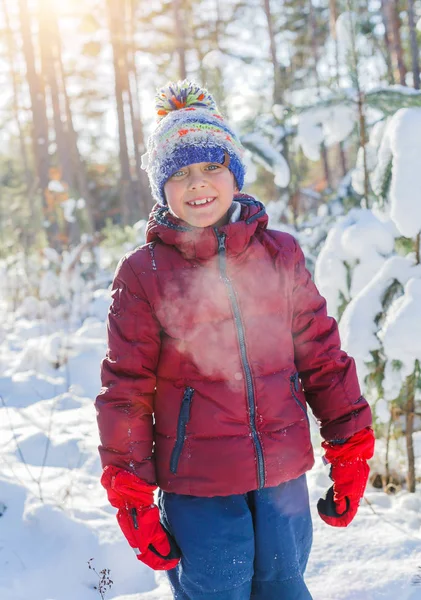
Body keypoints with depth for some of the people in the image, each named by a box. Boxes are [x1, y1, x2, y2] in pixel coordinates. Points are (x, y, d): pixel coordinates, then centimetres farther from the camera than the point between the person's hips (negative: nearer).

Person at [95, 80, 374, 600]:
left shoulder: (280, 254, 2)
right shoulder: (142, 273, -5)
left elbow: (322, 357, 7)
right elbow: (125, 390, -3)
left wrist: (350, 451, 7)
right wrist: (131, 496, -3)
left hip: (284, 477, 3)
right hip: (195, 489, -2)